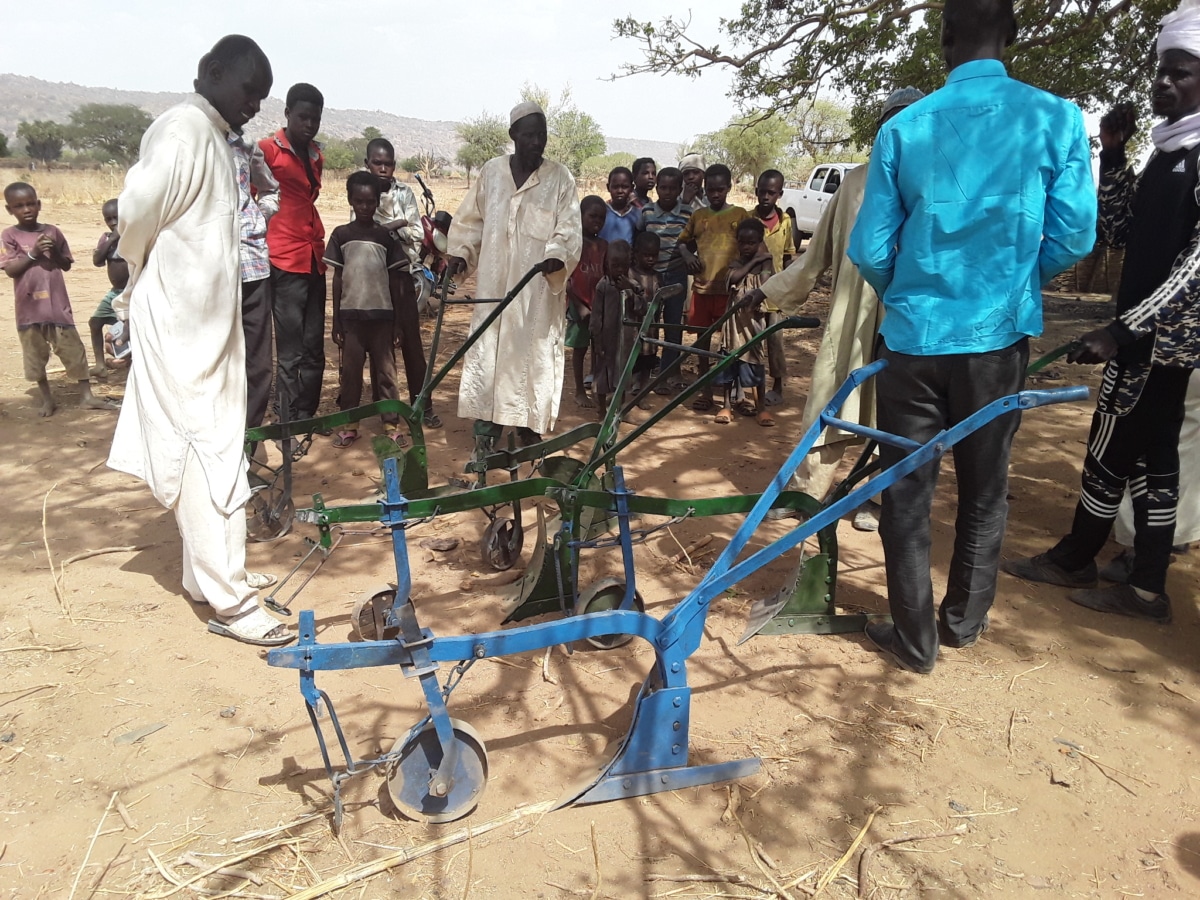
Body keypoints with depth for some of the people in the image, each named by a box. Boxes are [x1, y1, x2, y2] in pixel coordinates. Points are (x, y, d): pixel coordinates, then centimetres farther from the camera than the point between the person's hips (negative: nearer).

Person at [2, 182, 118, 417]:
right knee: (35, 355, 9)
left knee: (73, 349, 4)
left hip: (57, 303, 1)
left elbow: (67, 265, 8)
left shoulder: (52, 231, 4)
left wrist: (55, 252, -10)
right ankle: (47, 399, 21)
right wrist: (32, 253, -18)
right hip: (29, 307, -1)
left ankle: (86, 396, 11)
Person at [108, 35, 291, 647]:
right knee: (205, 450, -7)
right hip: (182, 321, -9)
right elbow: (137, 209, -21)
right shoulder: (183, 131, -13)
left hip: (208, 319, 9)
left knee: (216, 447, 14)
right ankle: (228, 602, -1)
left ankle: (210, 572, 27)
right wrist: (144, 273, -4)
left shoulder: (212, 135, 17)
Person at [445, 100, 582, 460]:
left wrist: (556, 257, -24)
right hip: (493, 285, 2)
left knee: (533, 357, 1)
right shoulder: (491, 171, 8)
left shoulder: (560, 178, 2)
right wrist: (459, 253, 0)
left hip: (538, 289, -2)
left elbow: (569, 229, -4)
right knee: (488, 354, 3)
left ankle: (530, 432, 13)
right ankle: (485, 436, 12)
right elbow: (471, 219, 15)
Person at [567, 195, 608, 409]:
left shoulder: (603, 245, 8)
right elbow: (566, 278, -9)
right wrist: (579, 306, -13)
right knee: (580, 348, 5)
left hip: (599, 302, 4)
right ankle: (580, 391, 15)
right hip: (578, 303, -4)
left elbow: (606, 276, 8)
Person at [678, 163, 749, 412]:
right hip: (701, 287, 4)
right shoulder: (698, 215, 10)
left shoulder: (740, 214, 0)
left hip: (728, 288, -3)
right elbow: (683, 241, 21)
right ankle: (705, 391, 17)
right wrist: (688, 256, 0)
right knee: (702, 339, 8)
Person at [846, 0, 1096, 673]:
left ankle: (915, 638, 17)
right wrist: (1015, 284, 16)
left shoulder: (903, 129, -3)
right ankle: (964, 620, 31)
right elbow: (1073, 237, -4)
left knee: (906, 492, 9)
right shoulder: (1056, 118, -4)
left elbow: (870, 252, -3)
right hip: (998, 338, 1)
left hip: (912, 339, 0)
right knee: (985, 490, 17)